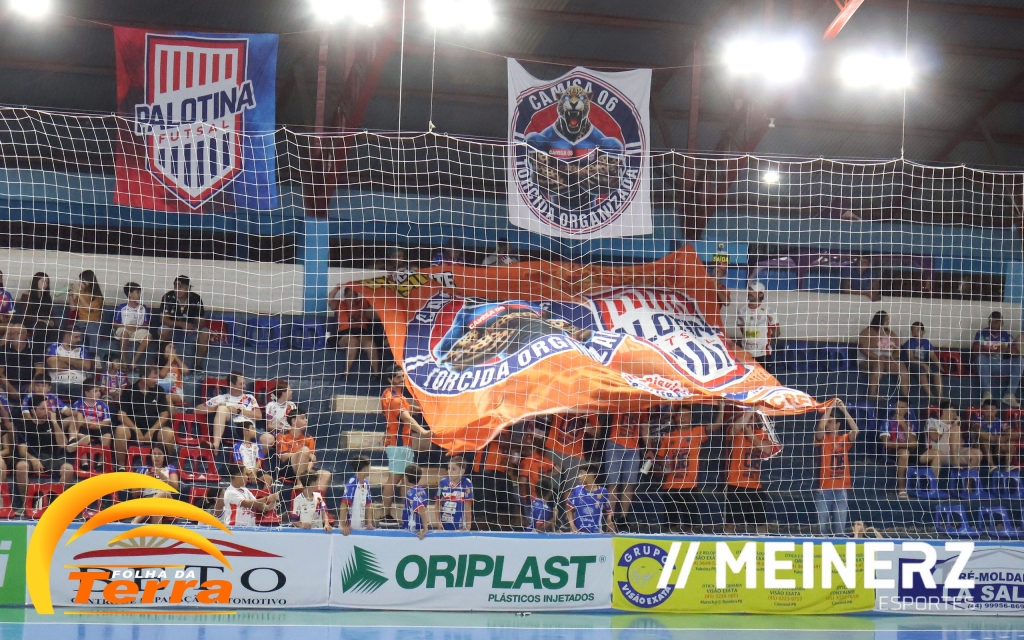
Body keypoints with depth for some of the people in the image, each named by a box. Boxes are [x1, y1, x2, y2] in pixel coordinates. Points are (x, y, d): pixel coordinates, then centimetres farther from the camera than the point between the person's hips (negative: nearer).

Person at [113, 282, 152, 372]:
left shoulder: (143, 308, 8)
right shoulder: (121, 307, 2)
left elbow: (146, 324, 5)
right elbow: (115, 324, 3)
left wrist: (136, 327, -14)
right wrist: (125, 326, -15)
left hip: (138, 331, 2)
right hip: (123, 330, -2)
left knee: (148, 336, -30)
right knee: (125, 332, -39)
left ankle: (134, 361, -25)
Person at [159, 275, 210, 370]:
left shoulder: (196, 299, -15)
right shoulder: (168, 297, -18)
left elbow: (200, 321, -12)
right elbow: (164, 319, -21)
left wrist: (194, 327, -38)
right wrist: (182, 324, -36)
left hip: (190, 329, 1)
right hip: (172, 327, -1)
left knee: (205, 334, -26)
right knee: (164, 330, -34)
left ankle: (198, 364, -14)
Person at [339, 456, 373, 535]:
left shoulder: (366, 484, 5)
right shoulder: (351, 484, -15)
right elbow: (344, 505, -19)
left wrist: (369, 522, 3)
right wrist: (343, 526, -23)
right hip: (351, 528, -7)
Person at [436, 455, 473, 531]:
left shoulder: (466, 484, -10)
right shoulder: (443, 482, -2)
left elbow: (468, 506, -5)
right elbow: (438, 503, 7)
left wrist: (468, 524, -3)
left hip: (460, 525, -2)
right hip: (444, 524, 3)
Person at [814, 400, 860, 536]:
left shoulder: (845, 439, 8)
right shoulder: (822, 438, 5)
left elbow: (855, 430, -10)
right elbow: (820, 428, -15)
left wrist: (844, 410, -15)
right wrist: (830, 408, -16)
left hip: (841, 488, 1)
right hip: (824, 488, -1)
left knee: (840, 527, 1)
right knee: (823, 525, -2)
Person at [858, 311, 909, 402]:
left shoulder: (891, 334, 17)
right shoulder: (868, 332, -1)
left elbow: (898, 350, 12)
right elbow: (863, 348, -13)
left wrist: (891, 357, -10)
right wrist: (878, 357, -23)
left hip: (888, 361, 5)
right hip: (869, 361, -5)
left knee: (902, 367, -22)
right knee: (879, 364, -39)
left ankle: (906, 397, -27)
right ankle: (872, 396, -46)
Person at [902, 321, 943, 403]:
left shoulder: (926, 342, 10)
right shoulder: (910, 343, -6)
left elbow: (933, 356, 4)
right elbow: (910, 358, -17)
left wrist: (938, 365, -17)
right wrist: (924, 365, -30)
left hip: (923, 365, 5)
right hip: (911, 365, -5)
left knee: (937, 371, -22)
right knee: (921, 370, -37)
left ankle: (940, 397, -32)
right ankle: (930, 397, -41)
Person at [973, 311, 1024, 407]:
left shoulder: (1007, 335, 7)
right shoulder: (981, 334, 0)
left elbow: (1016, 353, -2)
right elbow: (976, 350, -13)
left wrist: (1008, 350, -26)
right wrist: (994, 351, -28)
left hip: (1002, 367, 2)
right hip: (986, 366, -2)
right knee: (981, 357, -34)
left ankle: (1009, 395, -29)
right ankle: (987, 393, -38)